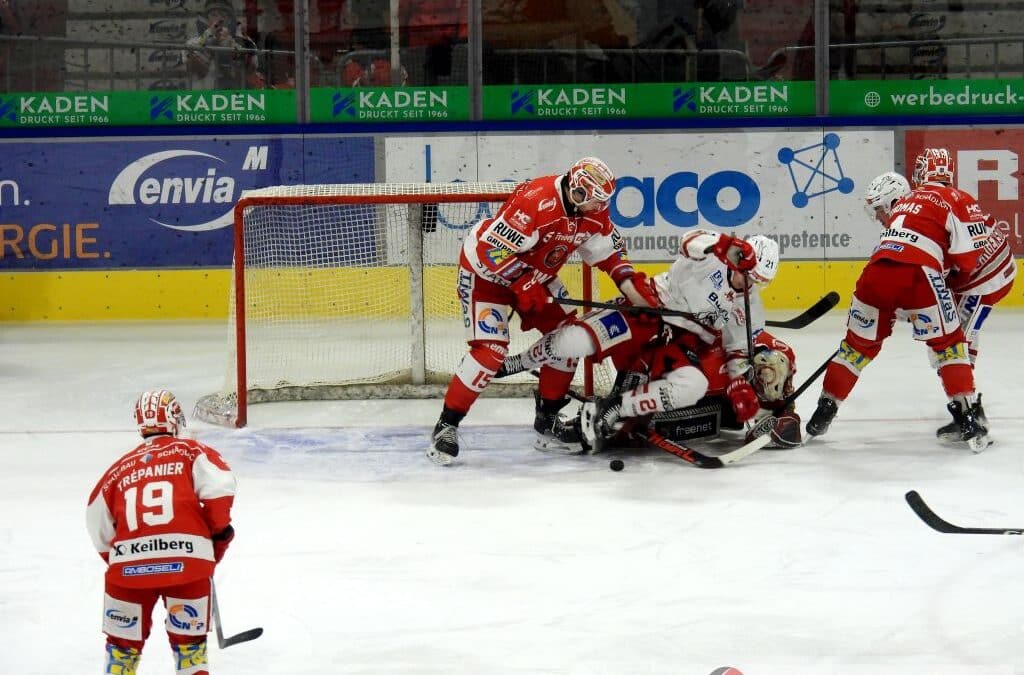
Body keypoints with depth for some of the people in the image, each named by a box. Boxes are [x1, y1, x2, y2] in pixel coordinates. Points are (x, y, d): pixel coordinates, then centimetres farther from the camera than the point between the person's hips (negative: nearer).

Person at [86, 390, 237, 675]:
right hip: (187, 562, -2)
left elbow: (100, 529, 20)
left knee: (123, 645, 18)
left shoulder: (121, 467, 20)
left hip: (129, 565, 2)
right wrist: (220, 530, 7)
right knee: (190, 643, 15)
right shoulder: (191, 452, 12)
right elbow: (219, 486, -6)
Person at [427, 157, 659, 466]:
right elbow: (493, 248, -34)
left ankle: (547, 419, 16)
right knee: (490, 351, -19)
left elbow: (608, 249, 6)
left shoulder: (592, 211, -8)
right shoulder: (536, 201, -34)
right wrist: (524, 285, -30)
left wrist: (629, 281, -8)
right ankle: (446, 426, -9)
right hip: (485, 271, -8)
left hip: (535, 275, 8)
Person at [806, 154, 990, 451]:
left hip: (877, 270, 4)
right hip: (918, 274, -4)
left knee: (859, 343, 21)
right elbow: (968, 254, 1)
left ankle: (825, 409, 26)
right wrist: (958, 271, 21)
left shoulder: (904, 203, 33)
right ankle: (966, 417, 1)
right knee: (948, 343, 10)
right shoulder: (959, 200, 14)